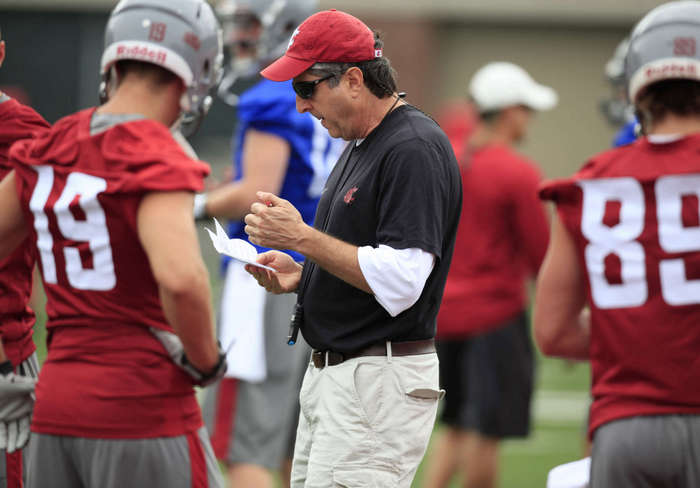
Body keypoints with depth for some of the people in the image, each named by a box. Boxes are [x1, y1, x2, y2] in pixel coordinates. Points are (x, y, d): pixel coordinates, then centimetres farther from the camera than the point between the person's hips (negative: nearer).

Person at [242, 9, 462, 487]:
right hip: (328, 376, 11)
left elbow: (400, 282, -24)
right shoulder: (362, 145, 17)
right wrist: (300, 275, 8)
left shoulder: (416, 148, -16)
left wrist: (302, 238, -20)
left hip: (381, 382, -11)